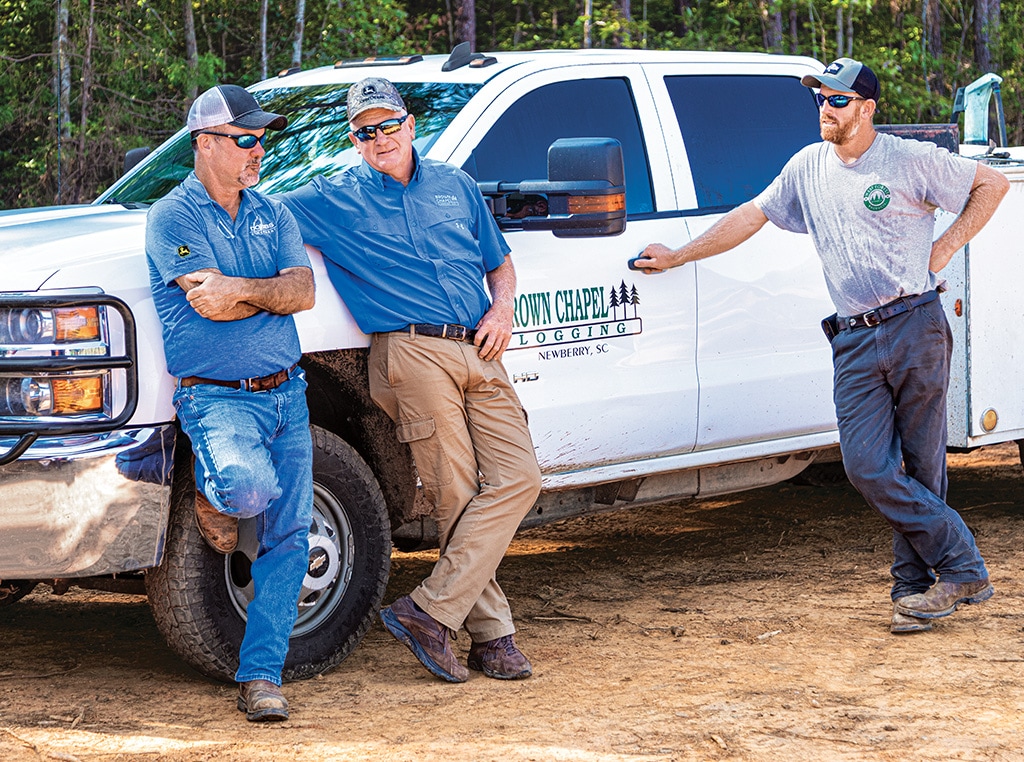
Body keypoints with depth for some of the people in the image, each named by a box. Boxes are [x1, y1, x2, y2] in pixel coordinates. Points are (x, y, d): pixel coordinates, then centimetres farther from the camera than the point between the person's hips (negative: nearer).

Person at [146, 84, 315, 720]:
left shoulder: (272, 214, 13)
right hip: (219, 399, -6)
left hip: (287, 394, 6)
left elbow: (304, 290, -3)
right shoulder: (173, 218, -5)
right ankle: (213, 499, 4)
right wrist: (275, 292, -4)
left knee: (289, 537, -1)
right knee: (250, 487, -34)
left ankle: (261, 674, 4)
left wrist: (240, 289, -16)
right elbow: (213, 306, -16)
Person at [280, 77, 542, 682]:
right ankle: (492, 636, -3)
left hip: (480, 355, 4)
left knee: (519, 479, -11)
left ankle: (430, 610, -11)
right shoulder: (334, 200, 9)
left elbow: (500, 263, 26)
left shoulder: (457, 186, 20)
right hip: (414, 354, -4)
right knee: (459, 497, -10)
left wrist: (502, 307, 8)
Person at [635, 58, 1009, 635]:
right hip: (853, 342, 4)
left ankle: (930, 581, 6)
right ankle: (961, 566, -1)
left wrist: (944, 250, 0)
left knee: (922, 468, -3)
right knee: (868, 467, -9)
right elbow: (752, 216, 23)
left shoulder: (911, 160, 1)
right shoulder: (808, 167, 15)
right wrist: (676, 257, 24)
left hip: (916, 327, -4)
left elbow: (992, 183, 7)